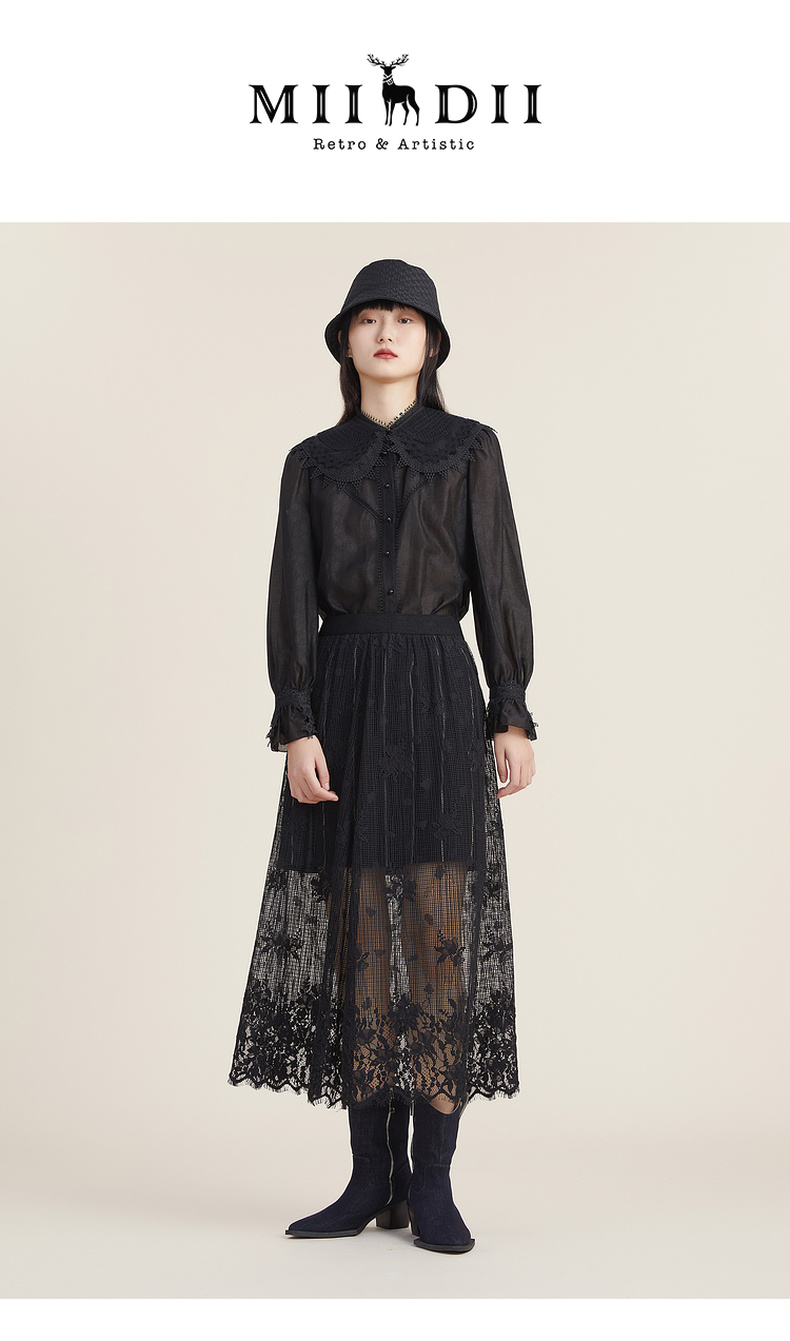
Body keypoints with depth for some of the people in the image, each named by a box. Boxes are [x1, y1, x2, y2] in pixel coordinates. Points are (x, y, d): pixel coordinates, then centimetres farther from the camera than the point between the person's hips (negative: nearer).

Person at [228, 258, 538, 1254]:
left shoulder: (469, 447, 10)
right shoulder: (312, 462, 13)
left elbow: (499, 584, 4)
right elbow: (292, 599, 5)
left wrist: (512, 716, -4)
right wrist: (295, 727, -7)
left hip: (440, 694, -2)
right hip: (344, 695, 2)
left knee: (442, 924, -8)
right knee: (360, 928, 1)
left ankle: (433, 1184, 0)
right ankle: (373, 1180, 9)